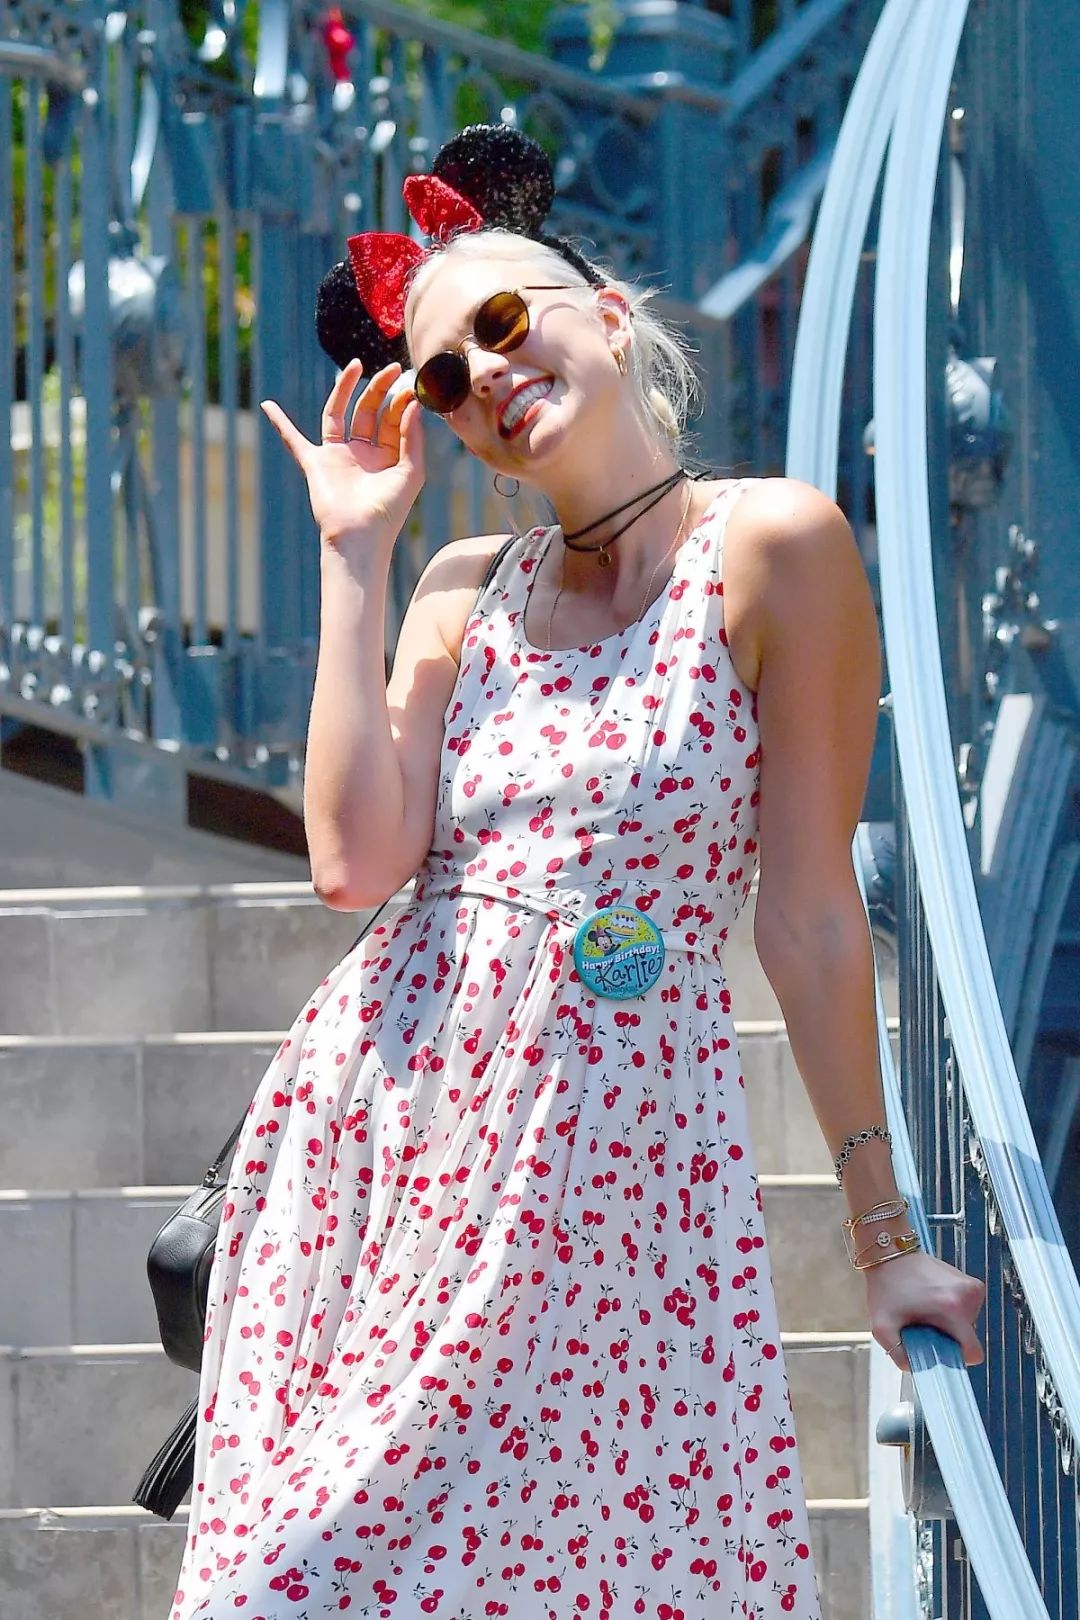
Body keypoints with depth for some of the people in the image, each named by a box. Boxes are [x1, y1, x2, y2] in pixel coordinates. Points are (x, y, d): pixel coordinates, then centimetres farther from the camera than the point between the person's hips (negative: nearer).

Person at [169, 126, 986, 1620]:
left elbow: (808, 910, -4)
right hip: (387, 1129, 5)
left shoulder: (770, 547, -3)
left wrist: (881, 1231, -3)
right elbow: (358, 862, -4)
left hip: (621, 1147, -5)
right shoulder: (468, 587, 11)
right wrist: (355, 556, 2)